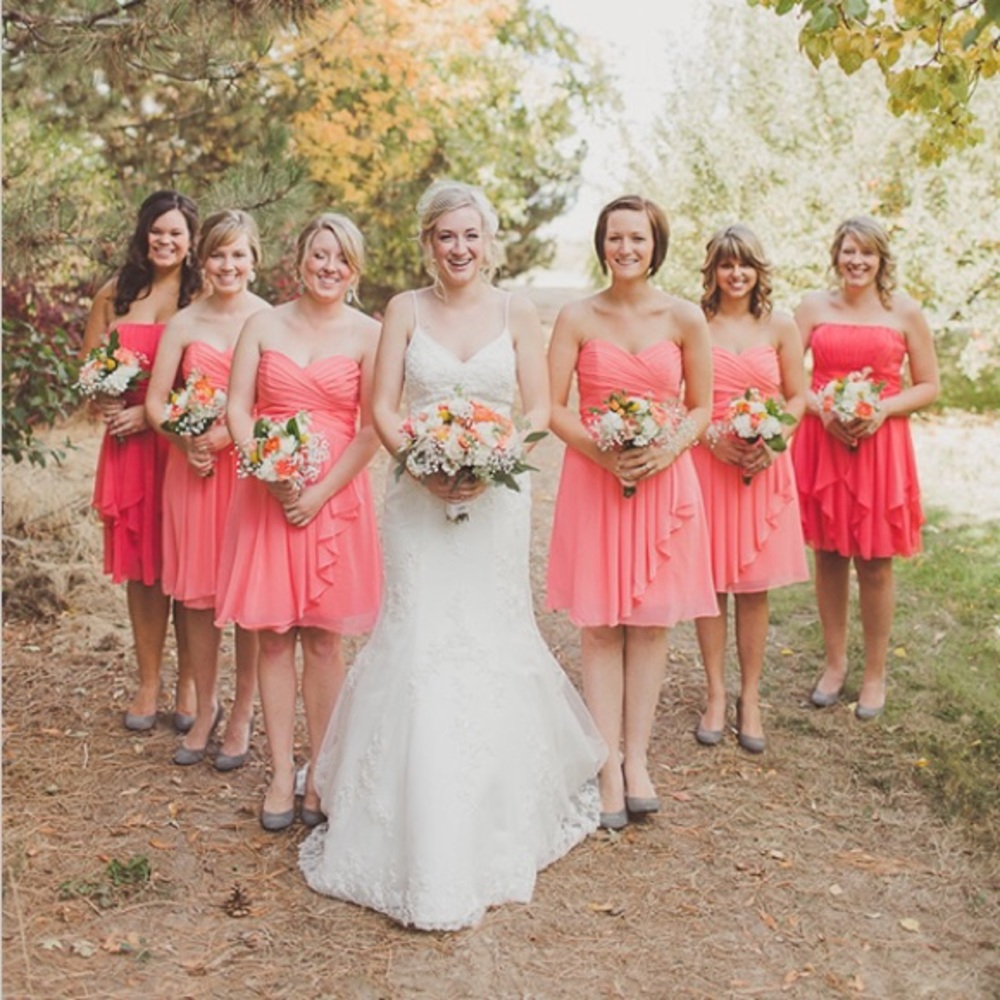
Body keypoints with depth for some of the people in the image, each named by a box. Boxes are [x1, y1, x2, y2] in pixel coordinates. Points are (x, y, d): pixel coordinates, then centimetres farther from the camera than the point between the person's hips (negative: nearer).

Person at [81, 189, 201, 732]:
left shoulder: (204, 296, -1)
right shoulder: (115, 293, 11)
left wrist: (152, 412, -15)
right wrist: (110, 406, -5)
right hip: (127, 445, 3)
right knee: (140, 563, 6)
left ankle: (188, 684, 14)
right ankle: (148, 682, 17)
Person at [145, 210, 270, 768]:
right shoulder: (184, 324, 5)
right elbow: (155, 403, 4)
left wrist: (231, 432, -19)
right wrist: (187, 438, -13)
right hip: (193, 467, 3)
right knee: (196, 593, 8)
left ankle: (243, 714, 17)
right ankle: (205, 709, 24)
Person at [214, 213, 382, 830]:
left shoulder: (368, 334, 0)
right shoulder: (264, 325, 7)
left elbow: (372, 428, -5)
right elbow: (237, 408, 3)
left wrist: (322, 492, -11)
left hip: (336, 497, -2)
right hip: (268, 494, 2)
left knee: (322, 637, 4)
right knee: (273, 635, 3)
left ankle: (322, 773, 14)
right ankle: (282, 773, 13)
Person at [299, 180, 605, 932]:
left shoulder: (517, 313, 4)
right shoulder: (406, 310, 4)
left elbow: (539, 409, 2)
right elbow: (382, 407, 1)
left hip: (497, 496, 0)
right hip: (420, 496, 0)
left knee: (490, 639, 6)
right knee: (420, 639, -3)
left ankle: (497, 826, 24)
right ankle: (422, 837, 10)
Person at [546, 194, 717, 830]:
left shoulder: (685, 319, 1)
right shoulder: (577, 318, 0)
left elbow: (701, 408, 7)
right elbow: (553, 408, 0)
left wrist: (666, 450, -12)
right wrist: (602, 453, -15)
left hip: (664, 480, 1)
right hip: (592, 481, 0)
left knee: (651, 622, 5)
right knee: (600, 625, 1)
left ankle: (638, 759, 16)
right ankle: (609, 766, 9)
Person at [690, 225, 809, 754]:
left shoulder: (780, 326, 5)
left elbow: (797, 398, 7)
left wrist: (772, 441, -10)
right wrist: (713, 437, -14)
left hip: (765, 466, 1)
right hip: (706, 463, -1)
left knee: (755, 586, 5)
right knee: (710, 582, 3)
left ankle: (750, 698, 18)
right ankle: (716, 695, 17)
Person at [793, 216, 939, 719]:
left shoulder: (905, 312, 2)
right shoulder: (814, 306, 4)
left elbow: (929, 385, 4)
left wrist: (883, 409, -12)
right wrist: (821, 409, -15)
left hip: (880, 446, -1)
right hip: (820, 443, 1)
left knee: (874, 563, 4)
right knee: (828, 557, 9)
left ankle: (875, 674, 19)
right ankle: (834, 662, 25)